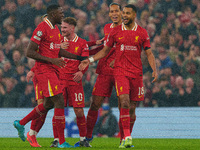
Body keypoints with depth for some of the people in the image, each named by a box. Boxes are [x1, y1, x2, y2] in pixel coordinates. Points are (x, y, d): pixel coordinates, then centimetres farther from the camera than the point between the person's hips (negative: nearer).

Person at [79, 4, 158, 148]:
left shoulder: (142, 33, 5)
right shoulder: (116, 31, 6)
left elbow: (149, 53, 7)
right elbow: (105, 50, 14)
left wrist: (154, 70, -7)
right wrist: (89, 60, 5)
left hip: (136, 73, 1)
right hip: (120, 71, -1)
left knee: (132, 108, 3)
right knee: (124, 102, -20)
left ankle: (126, 139, 16)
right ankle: (127, 138, -22)